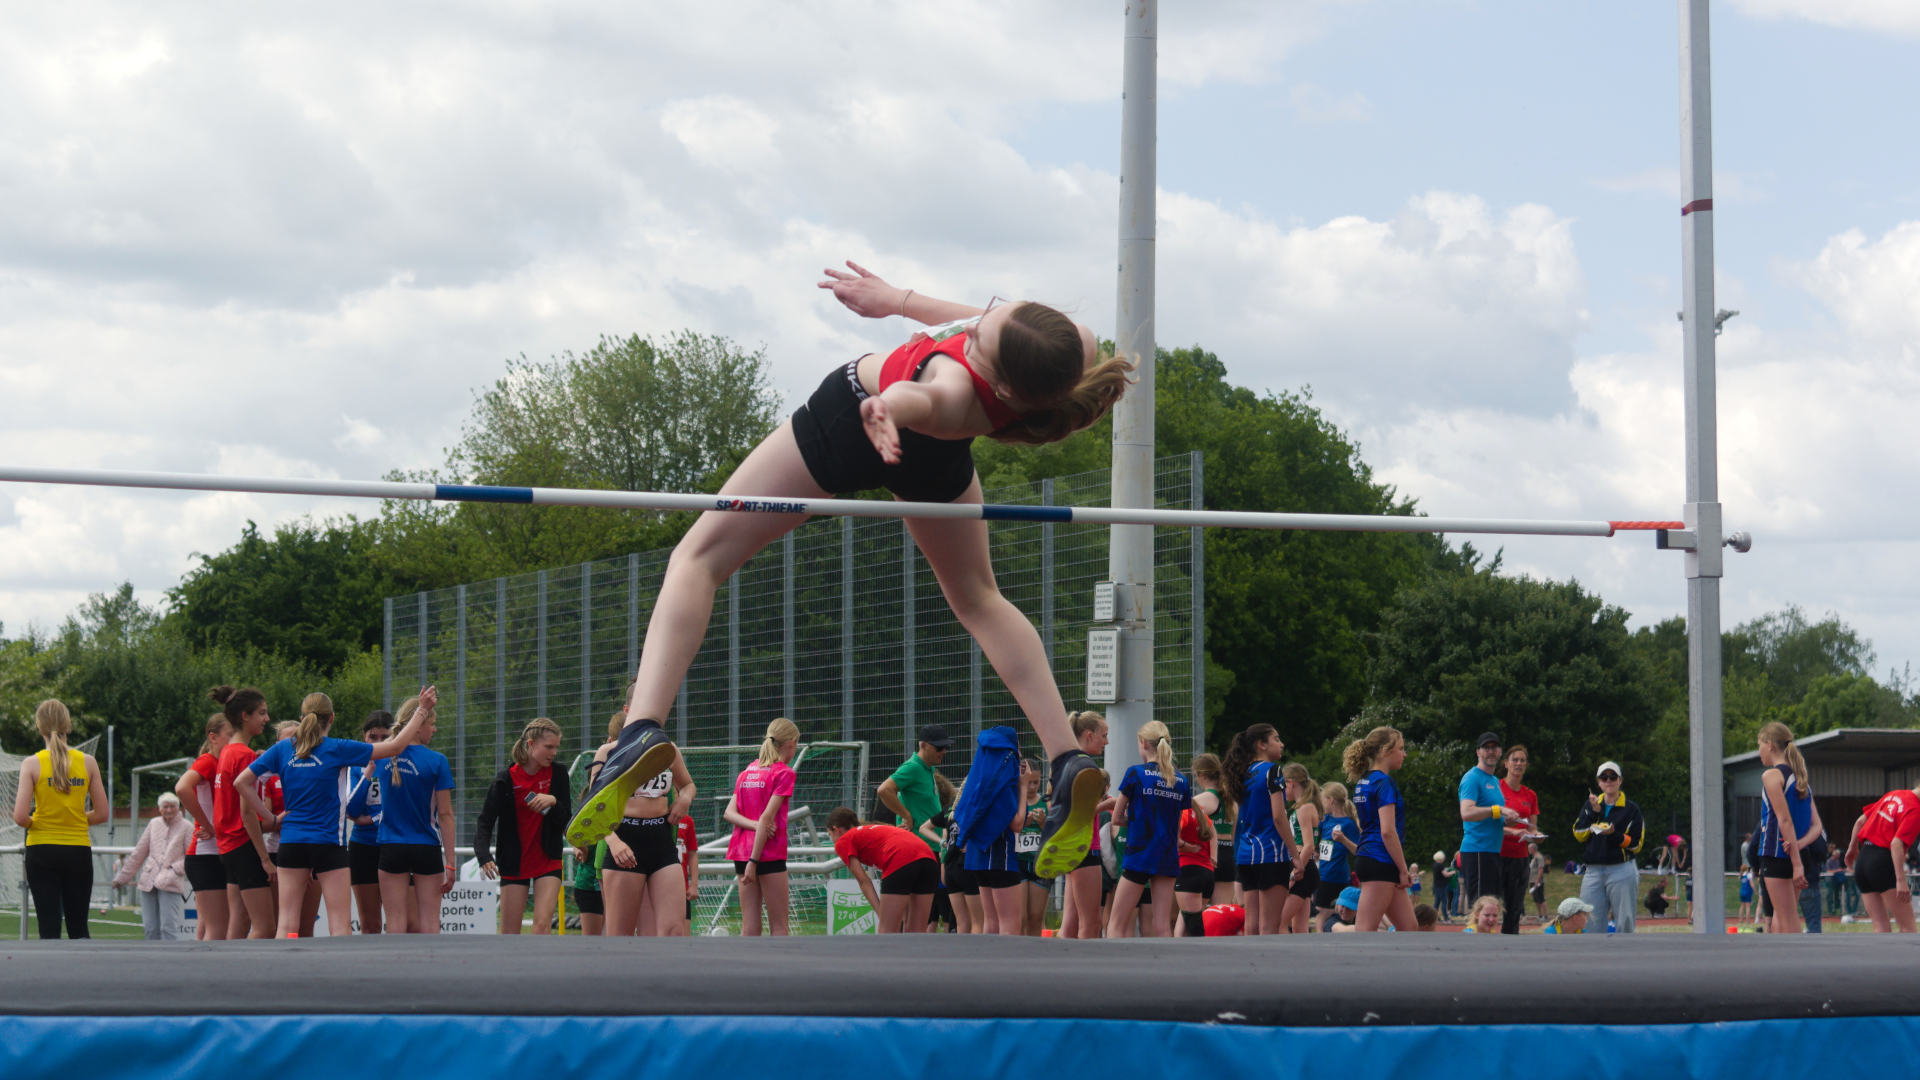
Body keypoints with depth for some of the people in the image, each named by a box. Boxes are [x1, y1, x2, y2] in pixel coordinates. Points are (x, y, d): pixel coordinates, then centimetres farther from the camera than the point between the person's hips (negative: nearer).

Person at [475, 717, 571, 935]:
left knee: (543, 923, -15)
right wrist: (484, 857, -24)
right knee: (509, 933, 3)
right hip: (514, 864, -1)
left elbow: (566, 822, 0)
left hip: (548, 862, 1)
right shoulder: (506, 779, -7)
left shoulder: (557, 776, -1)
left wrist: (553, 802, -21)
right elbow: (485, 821, -8)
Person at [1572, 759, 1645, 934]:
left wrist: (1614, 835, -15)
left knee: (1624, 923, -5)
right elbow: (1579, 834, 3)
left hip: (1621, 871, -3)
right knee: (1591, 924, 0)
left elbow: (1636, 844, 0)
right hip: (1593, 872, 3)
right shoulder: (1590, 805, 16)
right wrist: (1594, 812, -7)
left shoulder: (1631, 808, 5)